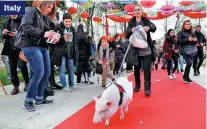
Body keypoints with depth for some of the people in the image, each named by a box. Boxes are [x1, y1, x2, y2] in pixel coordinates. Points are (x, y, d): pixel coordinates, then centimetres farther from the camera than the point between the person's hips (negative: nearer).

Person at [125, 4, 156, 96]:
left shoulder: (146, 21, 5)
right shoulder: (131, 22, 6)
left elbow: (154, 28, -11)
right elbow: (126, 34, -3)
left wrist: (149, 27, -34)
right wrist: (131, 30, -26)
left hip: (146, 49, -1)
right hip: (135, 50, 1)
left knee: (147, 68, -5)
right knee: (136, 69, 10)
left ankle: (147, 88, 0)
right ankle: (137, 85, 26)